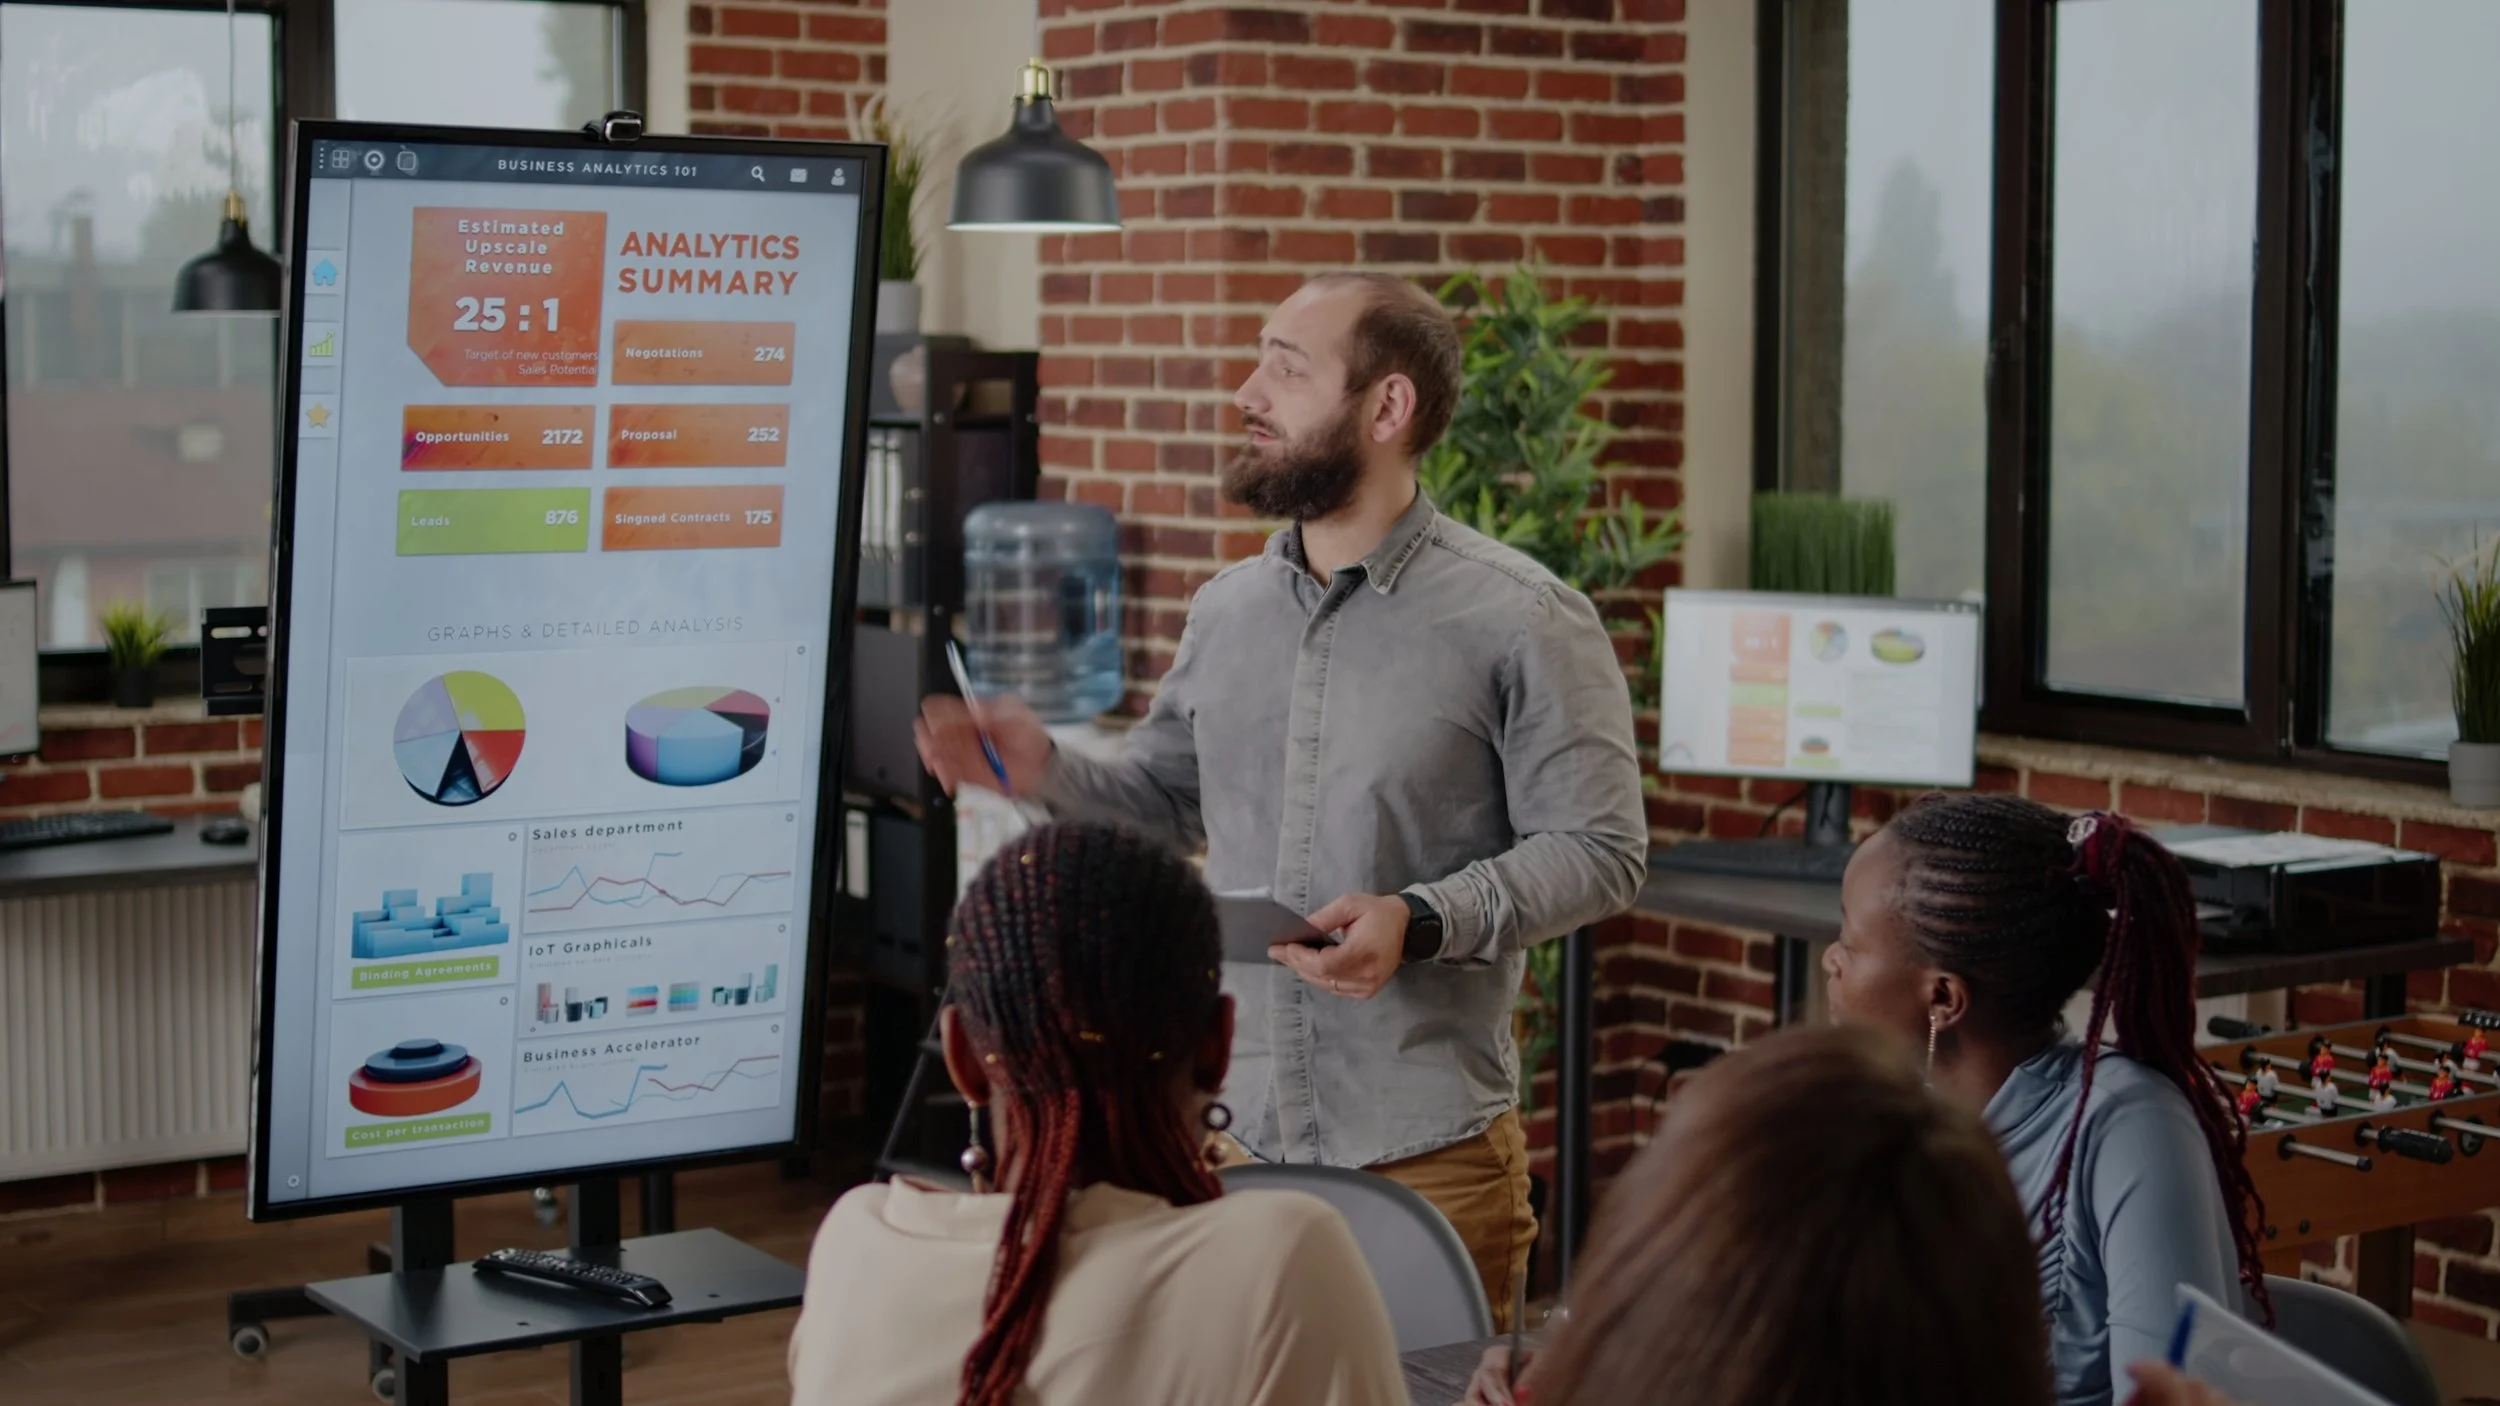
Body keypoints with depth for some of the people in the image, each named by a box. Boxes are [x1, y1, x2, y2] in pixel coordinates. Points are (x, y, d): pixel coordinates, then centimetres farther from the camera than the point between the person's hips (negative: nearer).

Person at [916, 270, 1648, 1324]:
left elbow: (1597, 851, -9)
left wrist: (1420, 921, -21)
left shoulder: (1523, 621, -7)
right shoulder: (1227, 609, 11)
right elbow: (1165, 800, 20)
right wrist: (1045, 773, 1)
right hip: (1228, 1130, 5)